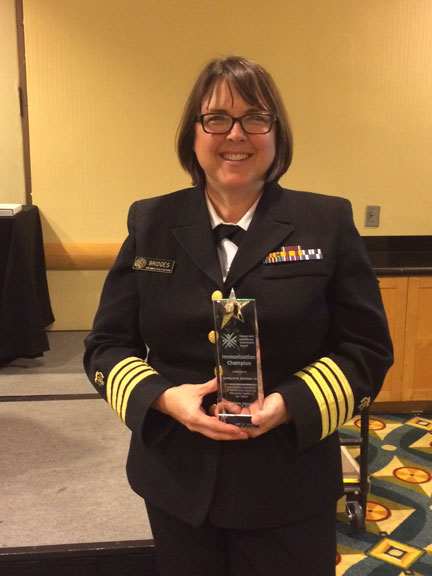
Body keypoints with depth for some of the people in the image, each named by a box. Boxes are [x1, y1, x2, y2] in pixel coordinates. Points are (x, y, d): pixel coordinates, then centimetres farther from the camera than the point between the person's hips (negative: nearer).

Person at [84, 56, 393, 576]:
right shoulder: (151, 224, 1)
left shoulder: (328, 223, -4)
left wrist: (290, 404, -19)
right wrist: (163, 398, -16)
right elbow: (105, 344, 3)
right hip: (177, 483, 2)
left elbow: (368, 349, -3)